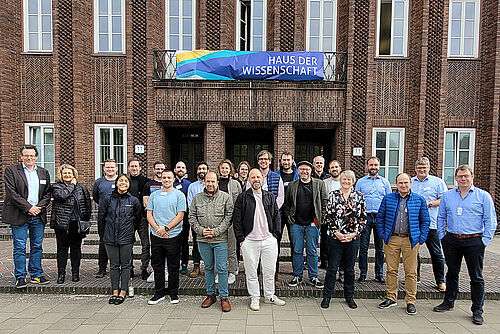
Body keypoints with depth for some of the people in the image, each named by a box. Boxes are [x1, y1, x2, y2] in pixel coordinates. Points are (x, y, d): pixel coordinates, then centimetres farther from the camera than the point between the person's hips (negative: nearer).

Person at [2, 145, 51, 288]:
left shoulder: (44, 172, 11)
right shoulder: (11, 170, 0)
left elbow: (47, 194, 10)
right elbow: (12, 193, -9)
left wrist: (39, 208, -6)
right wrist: (28, 207, -14)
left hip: (38, 216, 3)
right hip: (19, 215, -3)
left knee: (37, 246, 9)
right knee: (19, 247, 2)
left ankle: (36, 275, 19)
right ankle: (20, 277, 14)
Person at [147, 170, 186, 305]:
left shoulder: (179, 195, -1)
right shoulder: (154, 195, 10)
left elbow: (180, 215, -7)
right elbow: (149, 214, 7)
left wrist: (166, 228, -15)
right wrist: (157, 228, -8)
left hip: (173, 236, -3)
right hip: (156, 236, 4)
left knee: (173, 266, 7)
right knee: (157, 265, 12)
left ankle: (173, 293, 22)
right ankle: (159, 293, 27)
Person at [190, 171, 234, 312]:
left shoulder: (226, 197, -1)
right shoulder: (197, 198, 7)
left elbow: (229, 217, -6)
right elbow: (192, 217, 7)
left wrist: (216, 231, -13)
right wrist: (201, 230, -7)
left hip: (220, 239, -3)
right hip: (203, 240, 3)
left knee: (222, 268, 1)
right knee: (208, 268, 15)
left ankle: (224, 297, 16)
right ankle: (210, 294, 30)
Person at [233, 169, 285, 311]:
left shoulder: (270, 197, 9)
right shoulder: (242, 197, -1)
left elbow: (277, 217, 11)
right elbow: (236, 219, -2)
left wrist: (275, 234, 4)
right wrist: (240, 238, -5)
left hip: (269, 240, 3)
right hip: (249, 241, -2)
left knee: (269, 271, 12)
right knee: (251, 272, 8)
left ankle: (270, 296, 30)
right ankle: (254, 298, 25)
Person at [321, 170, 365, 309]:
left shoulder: (359, 196, 5)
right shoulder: (332, 195, 0)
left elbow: (363, 217, 4)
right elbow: (328, 216, -2)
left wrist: (354, 233, -6)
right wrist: (336, 232, -10)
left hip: (353, 238, 2)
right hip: (335, 237, -1)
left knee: (350, 269, 13)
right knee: (332, 268, 4)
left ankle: (349, 296, 30)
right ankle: (327, 296, 17)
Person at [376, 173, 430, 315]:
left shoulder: (419, 200, 4)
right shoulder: (388, 198, 5)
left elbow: (425, 220, 8)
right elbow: (380, 217, 9)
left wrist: (421, 238, 1)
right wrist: (382, 234, 2)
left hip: (411, 240, -1)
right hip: (391, 239, 1)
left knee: (411, 272, 5)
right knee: (391, 270, 8)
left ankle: (411, 301, 19)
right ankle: (391, 298, 22)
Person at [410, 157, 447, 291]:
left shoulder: (438, 182, 1)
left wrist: (430, 204, -15)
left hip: (430, 223, -3)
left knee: (436, 253, 3)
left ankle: (440, 281, 18)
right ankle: (414, 277, 28)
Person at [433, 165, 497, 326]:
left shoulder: (483, 196, 0)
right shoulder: (447, 196, 8)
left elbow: (491, 221, -1)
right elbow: (441, 217, 13)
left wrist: (484, 241, -7)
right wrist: (442, 236, 7)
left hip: (474, 242, -2)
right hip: (451, 241, 3)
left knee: (476, 277, 5)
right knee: (452, 273, 14)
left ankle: (477, 310, 18)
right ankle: (449, 302, 28)